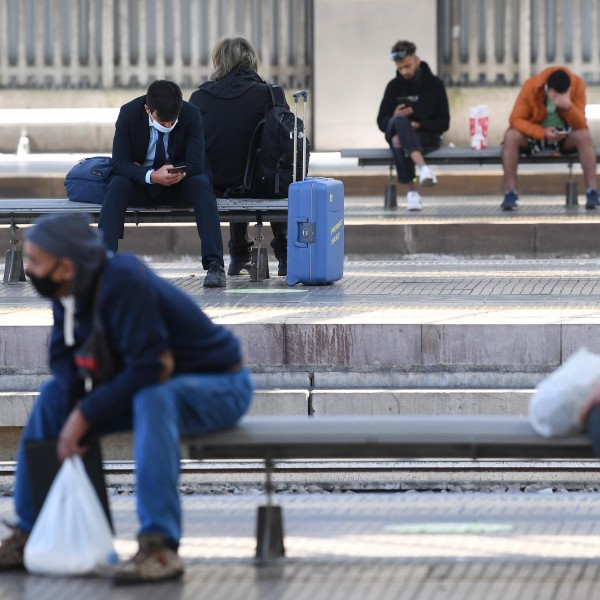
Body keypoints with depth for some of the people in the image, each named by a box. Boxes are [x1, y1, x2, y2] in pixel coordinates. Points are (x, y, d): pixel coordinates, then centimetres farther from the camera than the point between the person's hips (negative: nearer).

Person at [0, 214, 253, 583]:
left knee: (153, 400, -39)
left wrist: (86, 414, -27)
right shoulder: (68, 290, -5)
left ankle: (160, 546, -42)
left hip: (222, 386, -9)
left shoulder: (124, 282, -31)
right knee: (54, 396, 0)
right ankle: (30, 533, 3)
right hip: (158, 385, 9)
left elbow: (147, 370, -33)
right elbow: (62, 356, 5)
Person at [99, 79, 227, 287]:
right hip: (140, 184, 0)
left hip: (179, 184, 0)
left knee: (201, 185, -32)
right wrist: (150, 176, -37)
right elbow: (119, 163, -19)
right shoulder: (129, 114, -16)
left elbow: (195, 164, -18)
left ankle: (214, 264, -38)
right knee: (117, 185, -32)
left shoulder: (191, 115, -16)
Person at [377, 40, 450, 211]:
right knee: (399, 121, -38)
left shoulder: (435, 85, 4)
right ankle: (423, 167, -55)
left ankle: (412, 191, -42)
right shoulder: (394, 86, 8)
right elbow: (382, 123, 7)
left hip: (427, 138, -1)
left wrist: (419, 125, -14)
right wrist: (395, 119, -17)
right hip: (397, 134, 1)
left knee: (400, 142, -37)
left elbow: (443, 124, 2)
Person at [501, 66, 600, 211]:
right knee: (511, 136, -30)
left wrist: (569, 106, -42)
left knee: (585, 135, -31)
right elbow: (515, 120, -22)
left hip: (565, 136, 0)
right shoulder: (531, 87, -22)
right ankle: (510, 193, -28)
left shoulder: (577, 85, -20)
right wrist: (543, 133, -35)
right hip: (535, 134, 0)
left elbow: (581, 125, -22)